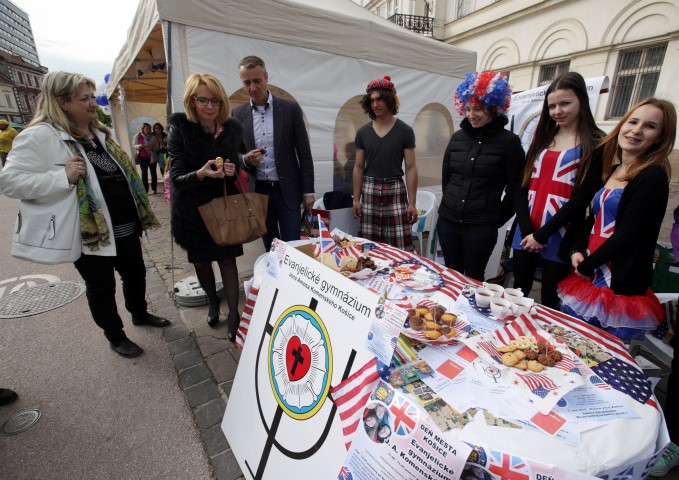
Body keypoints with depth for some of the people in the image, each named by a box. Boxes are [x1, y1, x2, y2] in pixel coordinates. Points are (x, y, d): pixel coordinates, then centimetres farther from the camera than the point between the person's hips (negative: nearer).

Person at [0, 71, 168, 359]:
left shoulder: (99, 133, 12)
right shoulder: (40, 136, -12)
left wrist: (138, 210, 16)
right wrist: (64, 176, -28)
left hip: (126, 225, 7)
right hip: (90, 231, -7)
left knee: (135, 272, 20)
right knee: (101, 287, 9)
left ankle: (140, 314, 43)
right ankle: (115, 336, 28)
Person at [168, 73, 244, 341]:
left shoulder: (232, 128, -4)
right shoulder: (179, 130, -12)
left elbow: (239, 163, 7)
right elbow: (177, 177, -15)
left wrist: (233, 170, -17)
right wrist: (200, 174, -35)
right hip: (192, 209, 0)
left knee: (227, 259, 3)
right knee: (200, 261, 13)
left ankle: (233, 314, 16)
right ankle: (213, 302, 39)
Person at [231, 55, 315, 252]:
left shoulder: (290, 109, -1)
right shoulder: (238, 114, 5)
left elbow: (304, 153, -1)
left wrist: (308, 191, -4)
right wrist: (245, 159, -15)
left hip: (287, 190, -2)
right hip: (257, 191, 2)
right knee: (270, 248, 12)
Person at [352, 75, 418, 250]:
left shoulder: (405, 131, -1)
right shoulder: (363, 132, 6)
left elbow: (411, 168, -1)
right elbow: (358, 167, 9)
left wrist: (412, 203, -5)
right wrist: (356, 199, 5)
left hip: (395, 190, -2)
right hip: (370, 190, 2)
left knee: (399, 246, -4)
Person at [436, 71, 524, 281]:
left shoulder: (509, 142, -5)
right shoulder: (458, 137, 7)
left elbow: (515, 187, -2)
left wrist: (498, 218, 1)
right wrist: (451, 204, 14)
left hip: (482, 226, -4)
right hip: (447, 220, 4)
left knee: (473, 279, 7)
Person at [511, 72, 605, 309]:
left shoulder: (596, 144, -2)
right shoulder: (542, 138, 13)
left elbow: (581, 199, -10)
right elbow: (522, 187, 4)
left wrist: (541, 234, -12)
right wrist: (527, 230, -8)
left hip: (560, 239, -4)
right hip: (526, 235, 4)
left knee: (550, 302, 6)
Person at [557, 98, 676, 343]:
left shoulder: (653, 177, -12)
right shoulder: (613, 170, 11)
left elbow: (628, 234, -17)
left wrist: (587, 266, -9)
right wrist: (577, 250, -2)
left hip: (620, 285, -7)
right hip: (588, 277, 7)